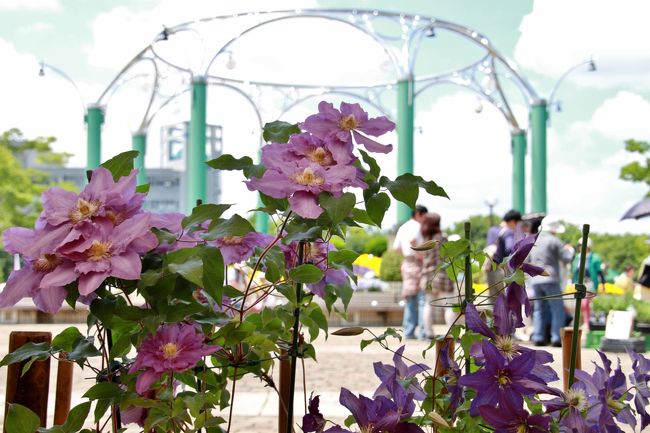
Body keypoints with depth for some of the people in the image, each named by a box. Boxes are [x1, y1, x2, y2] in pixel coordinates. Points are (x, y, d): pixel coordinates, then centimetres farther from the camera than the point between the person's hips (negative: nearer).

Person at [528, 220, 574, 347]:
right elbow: (567, 258, -6)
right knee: (558, 310, 0)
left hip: (535, 280, 6)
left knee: (539, 310, 12)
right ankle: (557, 338, -5)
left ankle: (538, 338, 7)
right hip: (550, 280, -6)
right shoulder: (554, 241, -7)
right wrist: (570, 250, 12)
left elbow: (527, 260, 18)